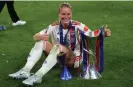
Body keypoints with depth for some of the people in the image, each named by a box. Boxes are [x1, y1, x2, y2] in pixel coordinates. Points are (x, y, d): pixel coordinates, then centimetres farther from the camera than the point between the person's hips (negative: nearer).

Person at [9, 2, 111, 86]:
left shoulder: (77, 25, -13)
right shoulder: (54, 26, -8)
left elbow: (92, 34, -16)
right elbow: (36, 36, -10)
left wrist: (103, 33, -36)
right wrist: (41, 37, -33)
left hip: (73, 59, -4)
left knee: (58, 47, -34)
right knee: (41, 42, -18)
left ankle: (38, 76, -39)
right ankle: (26, 71, -27)